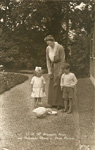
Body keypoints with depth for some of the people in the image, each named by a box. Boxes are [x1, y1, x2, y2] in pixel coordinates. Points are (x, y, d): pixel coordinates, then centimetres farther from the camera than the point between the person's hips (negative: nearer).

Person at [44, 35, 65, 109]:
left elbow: (63, 60, -15)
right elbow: (48, 60, 4)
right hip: (52, 67, 6)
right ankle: (54, 102, 17)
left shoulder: (60, 47, -18)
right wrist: (49, 71, -3)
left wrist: (60, 72, -16)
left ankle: (60, 103, 3)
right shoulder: (48, 48, -1)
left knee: (59, 85, -5)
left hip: (59, 66, -6)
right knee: (52, 85, 7)